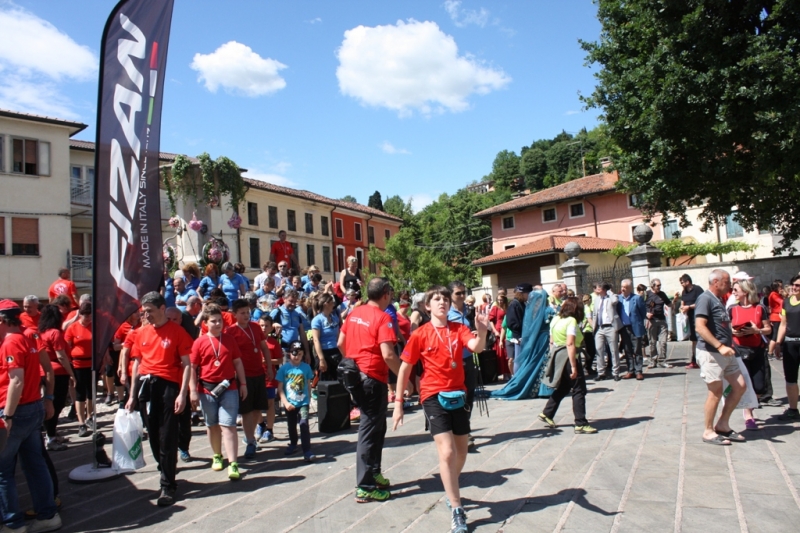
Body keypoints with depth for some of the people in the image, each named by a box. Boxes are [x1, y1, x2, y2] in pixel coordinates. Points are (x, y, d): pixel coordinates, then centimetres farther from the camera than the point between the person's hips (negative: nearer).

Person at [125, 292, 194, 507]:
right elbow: (137, 363, 16)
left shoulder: (177, 332, -5)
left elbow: (187, 364, -6)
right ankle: (166, 471, 29)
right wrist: (133, 395, 14)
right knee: (153, 434, 11)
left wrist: (182, 394, -13)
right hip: (146, 386, 5)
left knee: (167, 437, -3)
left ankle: (168, 486, 4)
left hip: (168, 385, -5)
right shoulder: (141, 332, 11)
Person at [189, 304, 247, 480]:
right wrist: (193, 391, -6)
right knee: (212, 425, 14)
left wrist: (243, 384, 6)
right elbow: (192, 368, -1)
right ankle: (217, 456, 32)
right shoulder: (199, 342, -2)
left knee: (228, 425, -6)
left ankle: (233, 464, -7)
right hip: (207, 389, 0)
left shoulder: (230, 339, 4)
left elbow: (238, 362, 8)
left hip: (229, 388, 0)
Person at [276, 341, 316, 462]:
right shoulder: (284, 368, -7)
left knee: (304, 424, -16)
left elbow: (308, 384, 7)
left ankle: (307, 452, -13)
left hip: (303, 402, -1)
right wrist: (285, 402, -12)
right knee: (291, 426, 18)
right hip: (289, 403, 1)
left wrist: (309, 399, 10)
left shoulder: (306, 367, -4)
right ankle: (293, 444, 45)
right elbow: (280, 388, -5)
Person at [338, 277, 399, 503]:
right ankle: (365, 487, 7)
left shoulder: (354, 313, 7)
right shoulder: (383, 318, -16)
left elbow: (341, 343, 13)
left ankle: (373, 473, 31)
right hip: (374, 379, -8)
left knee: (377, 426, 21)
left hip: (356, 375, 8)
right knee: (370, 430, -1)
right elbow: (388, 354, -23)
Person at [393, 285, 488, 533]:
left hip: (458, 394, 4)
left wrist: (482, 332, -40)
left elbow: (476, 348, -19)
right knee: (447, 451, -13)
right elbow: (405, 369, -1)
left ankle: (451, 491, 42)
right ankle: (457, 510, 0)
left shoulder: (459, 328, 1)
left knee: (462, 450, 14)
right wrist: (398, 403, -2)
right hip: (433, 396, -4)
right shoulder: (420, 335, -6)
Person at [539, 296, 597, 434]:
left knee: (562, 388, 22)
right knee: (579, 390, 0)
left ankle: (546, 414, 26)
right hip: (568, 357, -8)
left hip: (557, 356, 8)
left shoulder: (555, 319, 10)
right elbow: (570, 344, -22)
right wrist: (573, 366, -21)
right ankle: (581, 424, 2)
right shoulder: (571, 321, -14)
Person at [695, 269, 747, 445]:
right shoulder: (705, 299, -13)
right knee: (716, 391, -2)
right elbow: (700, 327, -23)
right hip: (711, 353, -9)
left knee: (740, 386, 9)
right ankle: (708, 431, 11)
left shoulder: (719, 300, 16)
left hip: (725, 352, 9)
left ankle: (723, 424, 20)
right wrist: (719, 346, -27)